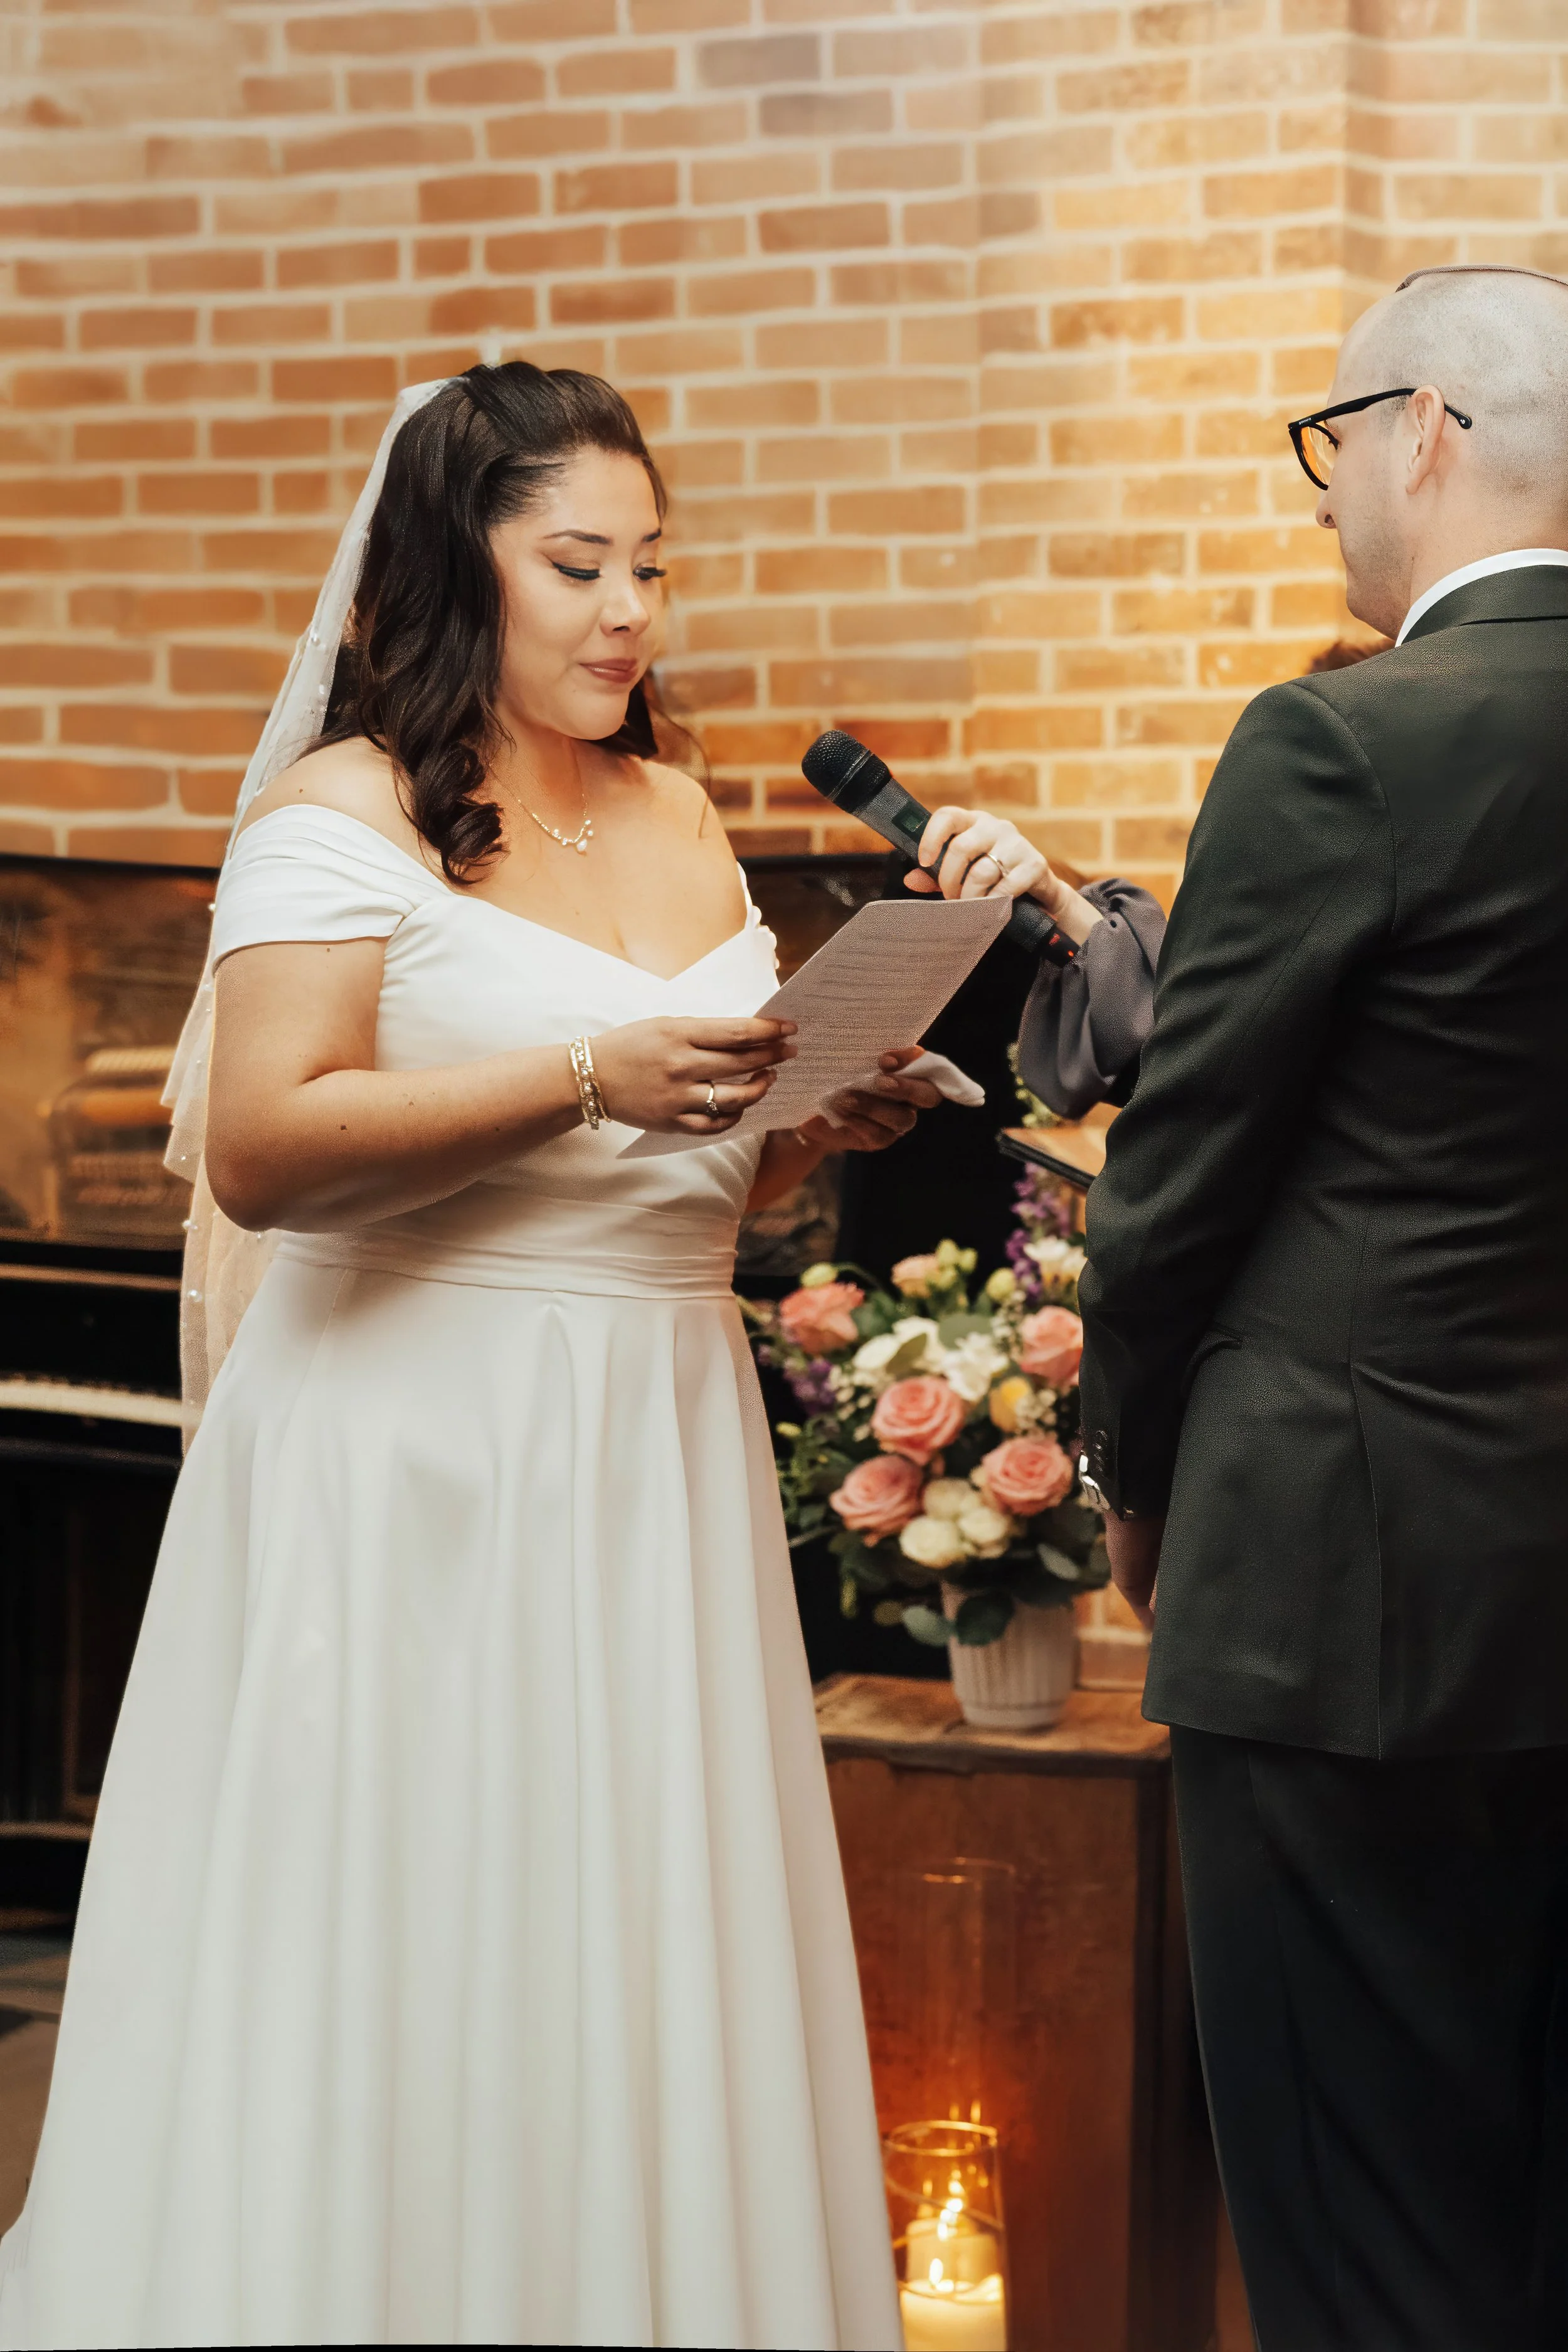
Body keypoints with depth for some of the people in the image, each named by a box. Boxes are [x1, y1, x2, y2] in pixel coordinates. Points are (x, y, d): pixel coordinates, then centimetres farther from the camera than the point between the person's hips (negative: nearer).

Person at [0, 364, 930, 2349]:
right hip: (417, 1458, -6)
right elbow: (262, 1151, -17)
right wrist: (589, 1079, -20)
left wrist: (828, 1120, 3)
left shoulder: (681, 821, 16)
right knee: (404, 1990, -1)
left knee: (641, 1983, 8)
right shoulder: (346, 811, -5)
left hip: (660, 1446, 6)